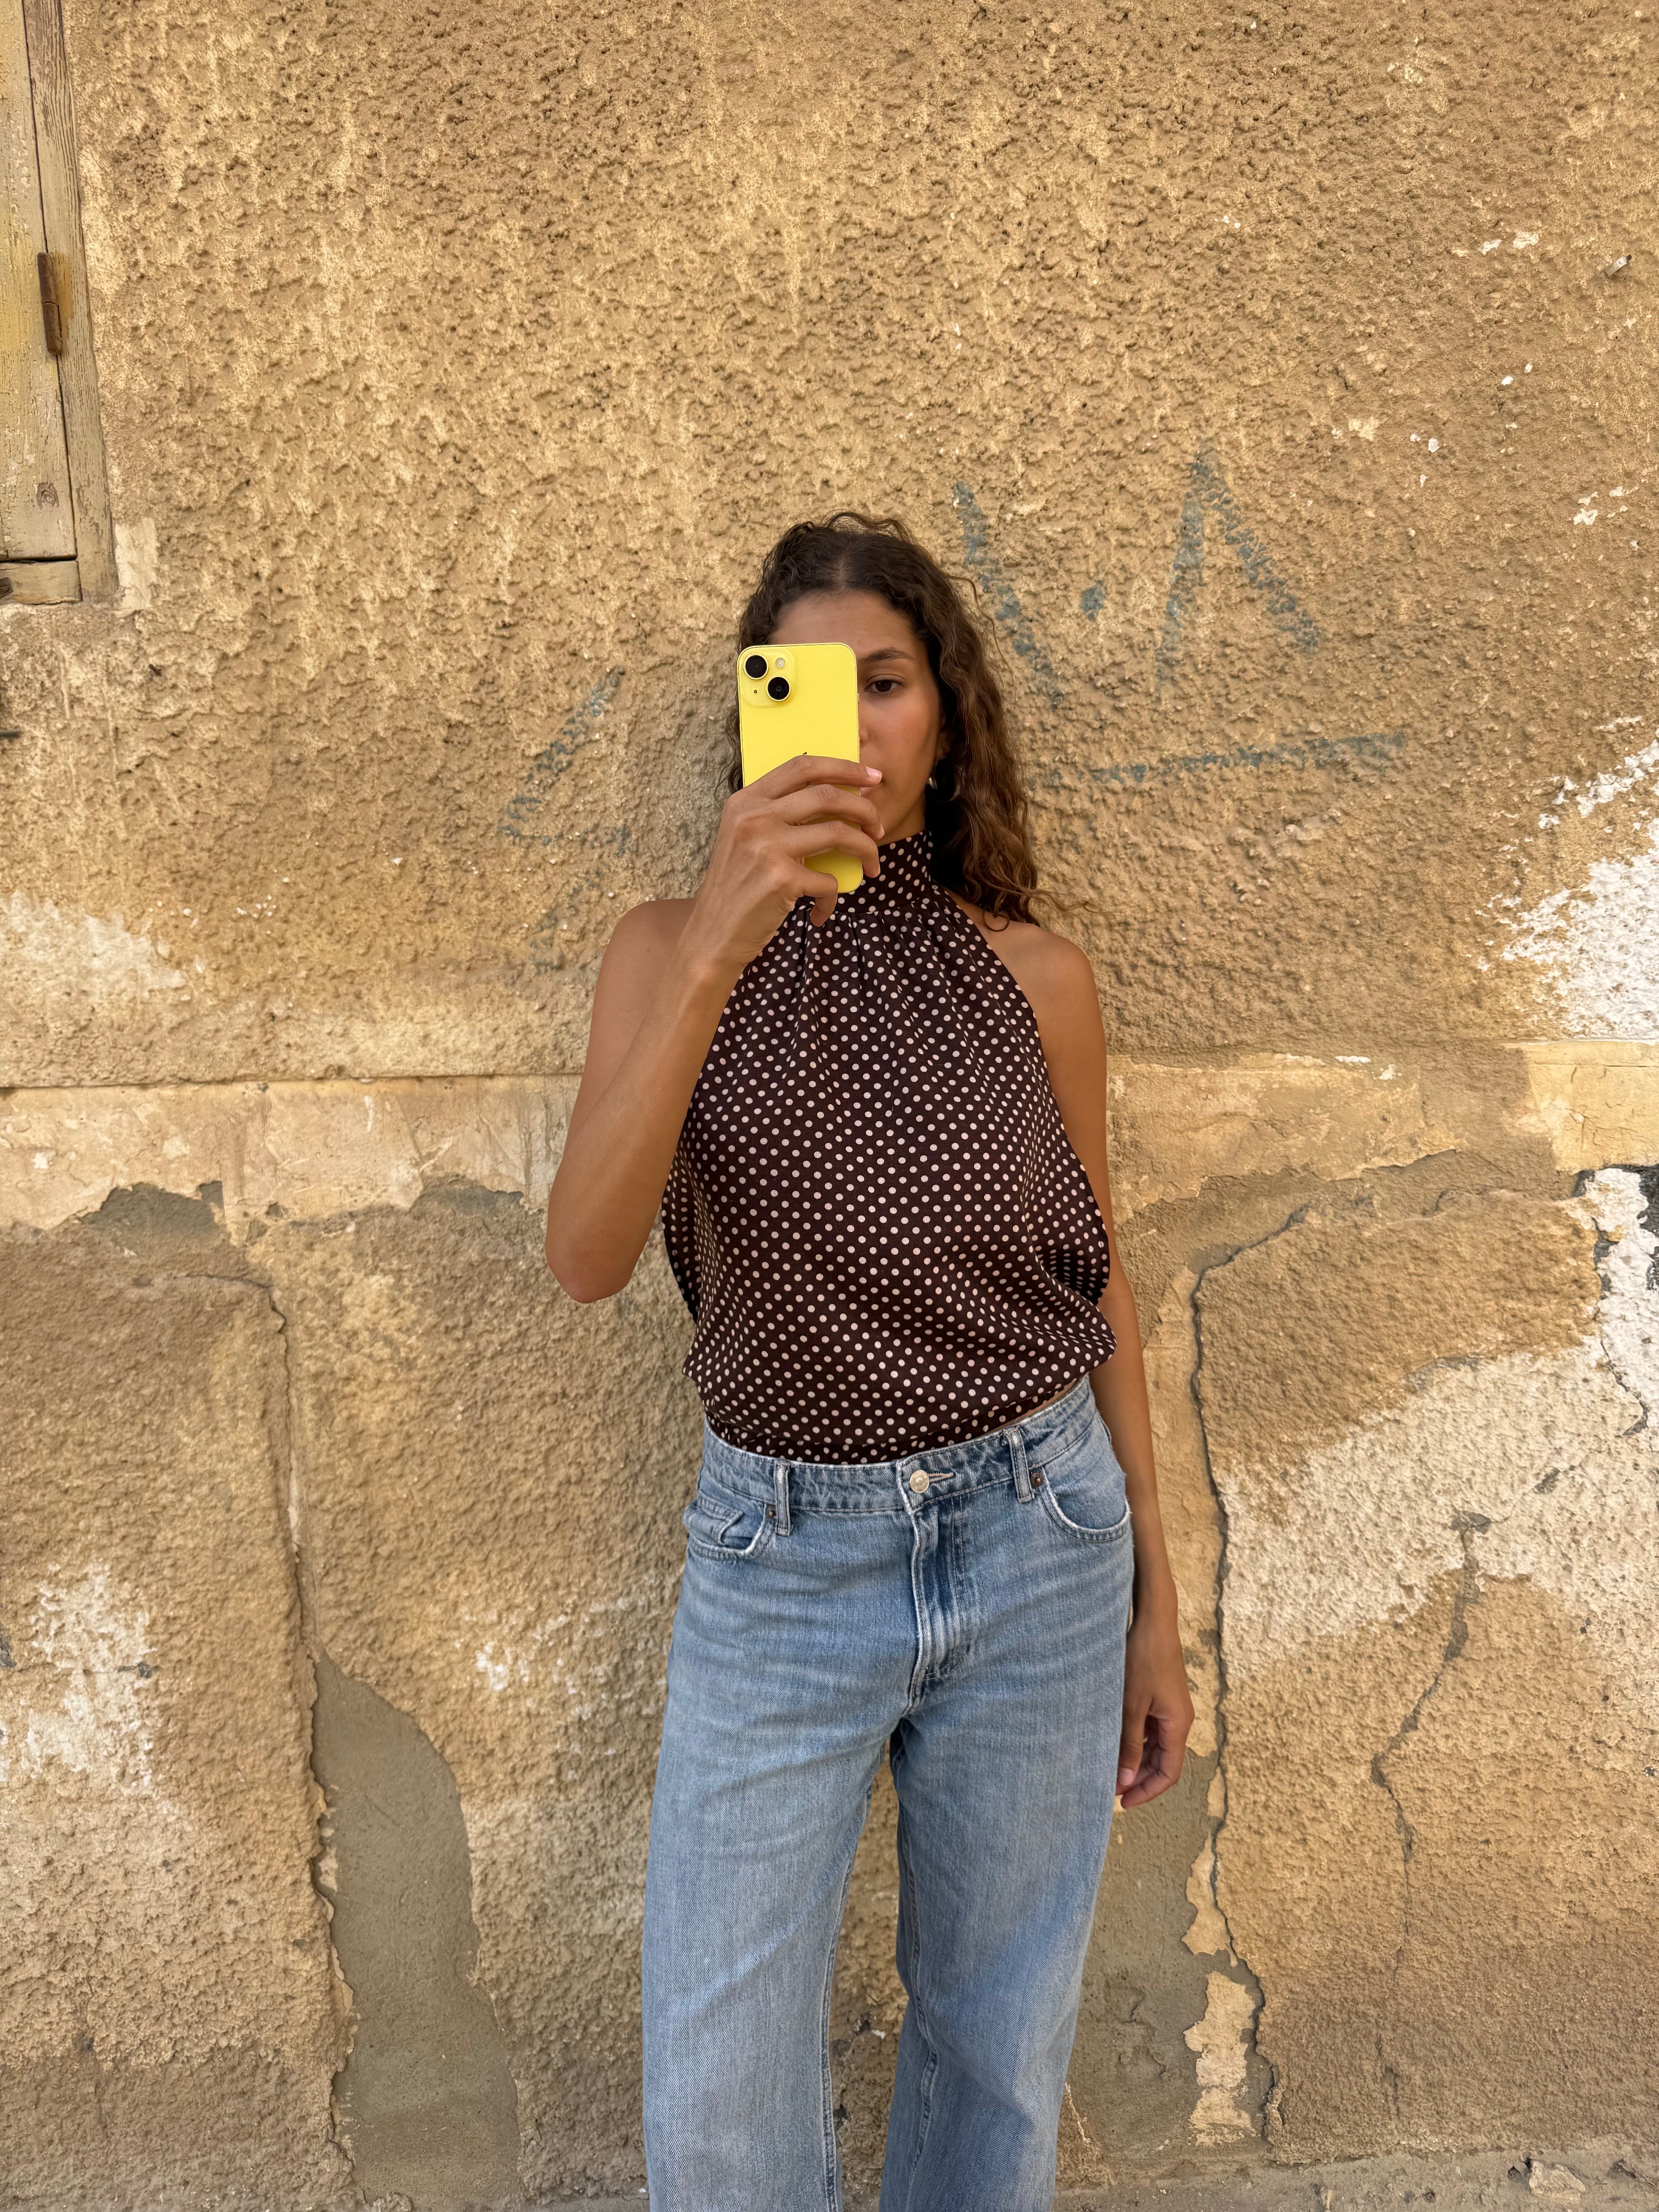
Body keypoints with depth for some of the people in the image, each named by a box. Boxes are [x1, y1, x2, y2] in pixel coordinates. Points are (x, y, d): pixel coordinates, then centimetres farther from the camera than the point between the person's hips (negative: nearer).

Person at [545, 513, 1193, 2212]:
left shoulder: (1031, 977, -3)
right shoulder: (673, 950, -5)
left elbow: (1100, 1288, 5)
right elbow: (586, 1258, -20)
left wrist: (1154, 1600, 8)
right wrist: (720, 947, -31)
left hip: (1033, 1543, 1)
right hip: (779, 1555, 0)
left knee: (999, 2050, 18)